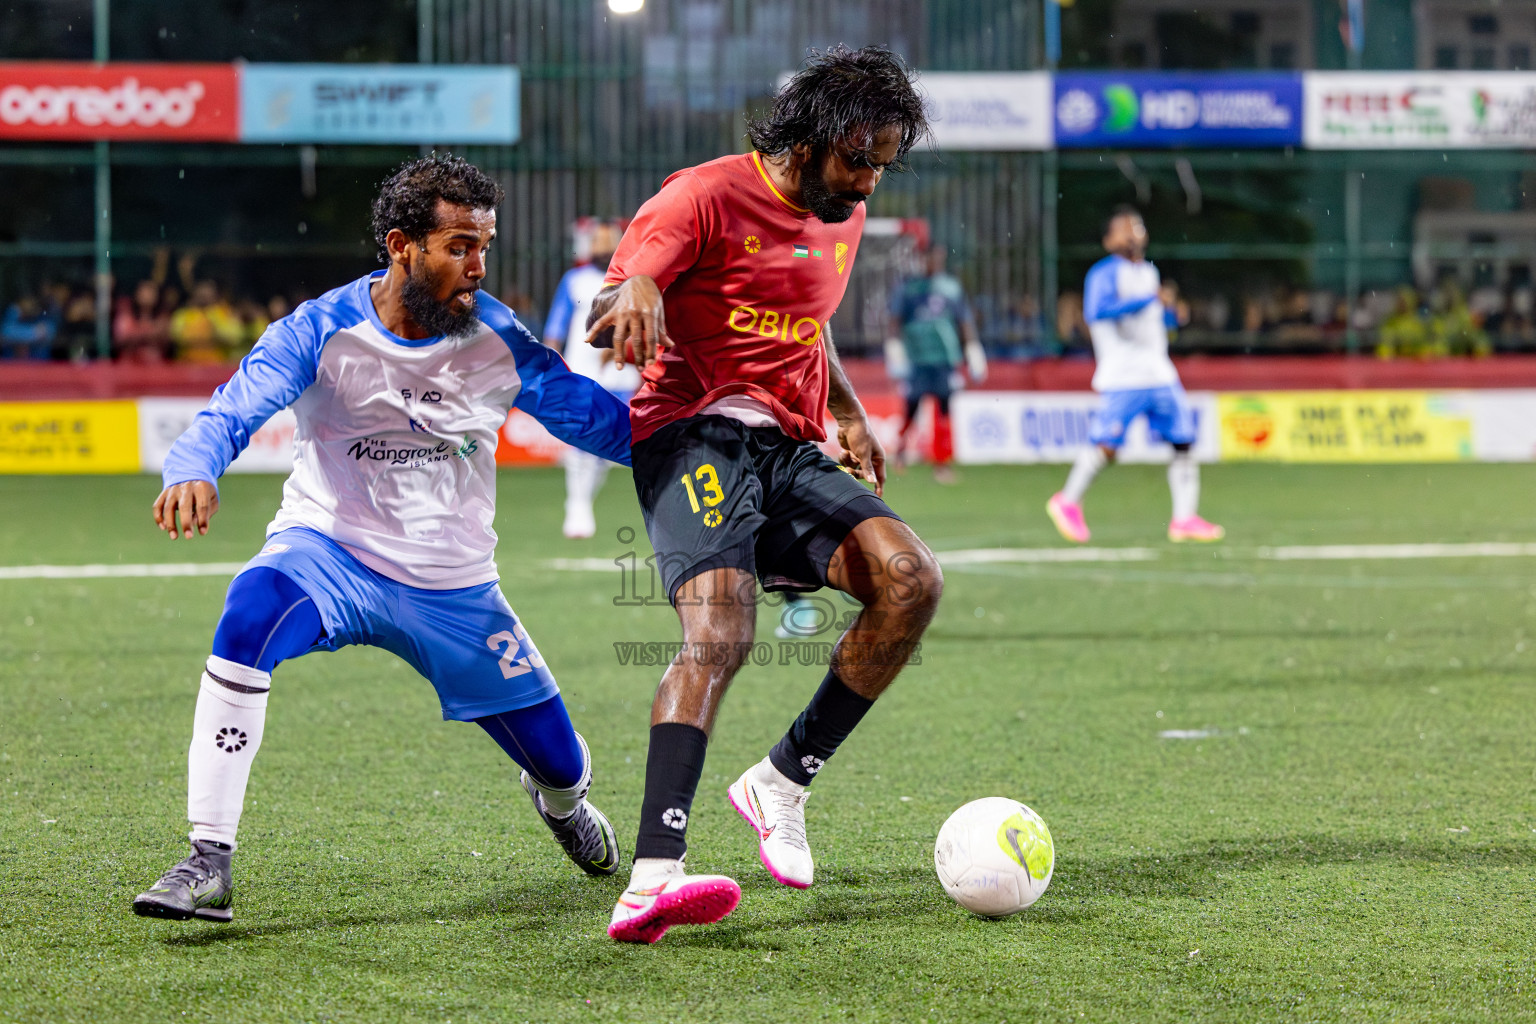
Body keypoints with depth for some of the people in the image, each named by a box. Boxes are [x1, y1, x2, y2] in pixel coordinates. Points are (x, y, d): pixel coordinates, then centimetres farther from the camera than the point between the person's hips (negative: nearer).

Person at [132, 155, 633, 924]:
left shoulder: (498, 340, -7)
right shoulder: (323, 331, -15)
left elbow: (596, 419, 0)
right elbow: (234, 411, -25)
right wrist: (192, 471, -47)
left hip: (454, 586, 3)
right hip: (329, 550, -2)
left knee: (562, 768, 4)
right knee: (250, 615, -38)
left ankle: (558, 800, 49)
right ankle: (209, 865, -33)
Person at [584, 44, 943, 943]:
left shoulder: (843, 220, 18)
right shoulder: (707, 195, -5)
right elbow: (605, 316, -13)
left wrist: (847, 412, 25)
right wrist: (633, 292, -35)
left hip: (788, 452, 7)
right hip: (695, 434, -7)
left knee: (912, 581, -16)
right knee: (719, 633, -30)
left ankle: (784, 780, -3)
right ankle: (653, 878, -43)